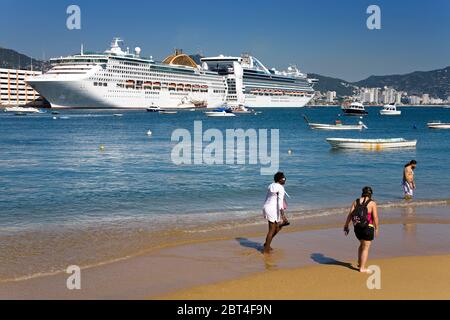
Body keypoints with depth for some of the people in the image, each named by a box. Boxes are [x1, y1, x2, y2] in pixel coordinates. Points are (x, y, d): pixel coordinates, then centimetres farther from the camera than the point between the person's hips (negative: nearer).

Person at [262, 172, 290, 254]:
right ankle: (266, 249, 10)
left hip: (266, 207, 9)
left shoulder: (271, 186, 12)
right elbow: (280, 202, -21)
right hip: (273, 210, -9)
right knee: (272, 230, 3)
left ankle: (267, 244, 24)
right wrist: (282, 215, -21)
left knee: (278, 227, 21)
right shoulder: (280, 188, -14)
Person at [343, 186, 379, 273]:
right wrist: (377, 229, -2)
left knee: (362, 244, 26)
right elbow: (375, 217, -10)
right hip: (368, 227, -5)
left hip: (357, 227, 5)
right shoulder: (372, 203, -6)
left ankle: (359, 263, 32)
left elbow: (350, 214, 1)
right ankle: (362, 268, 8)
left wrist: (346, 226, 7)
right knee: (366, 248, 6)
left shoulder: (356, 202, 5)